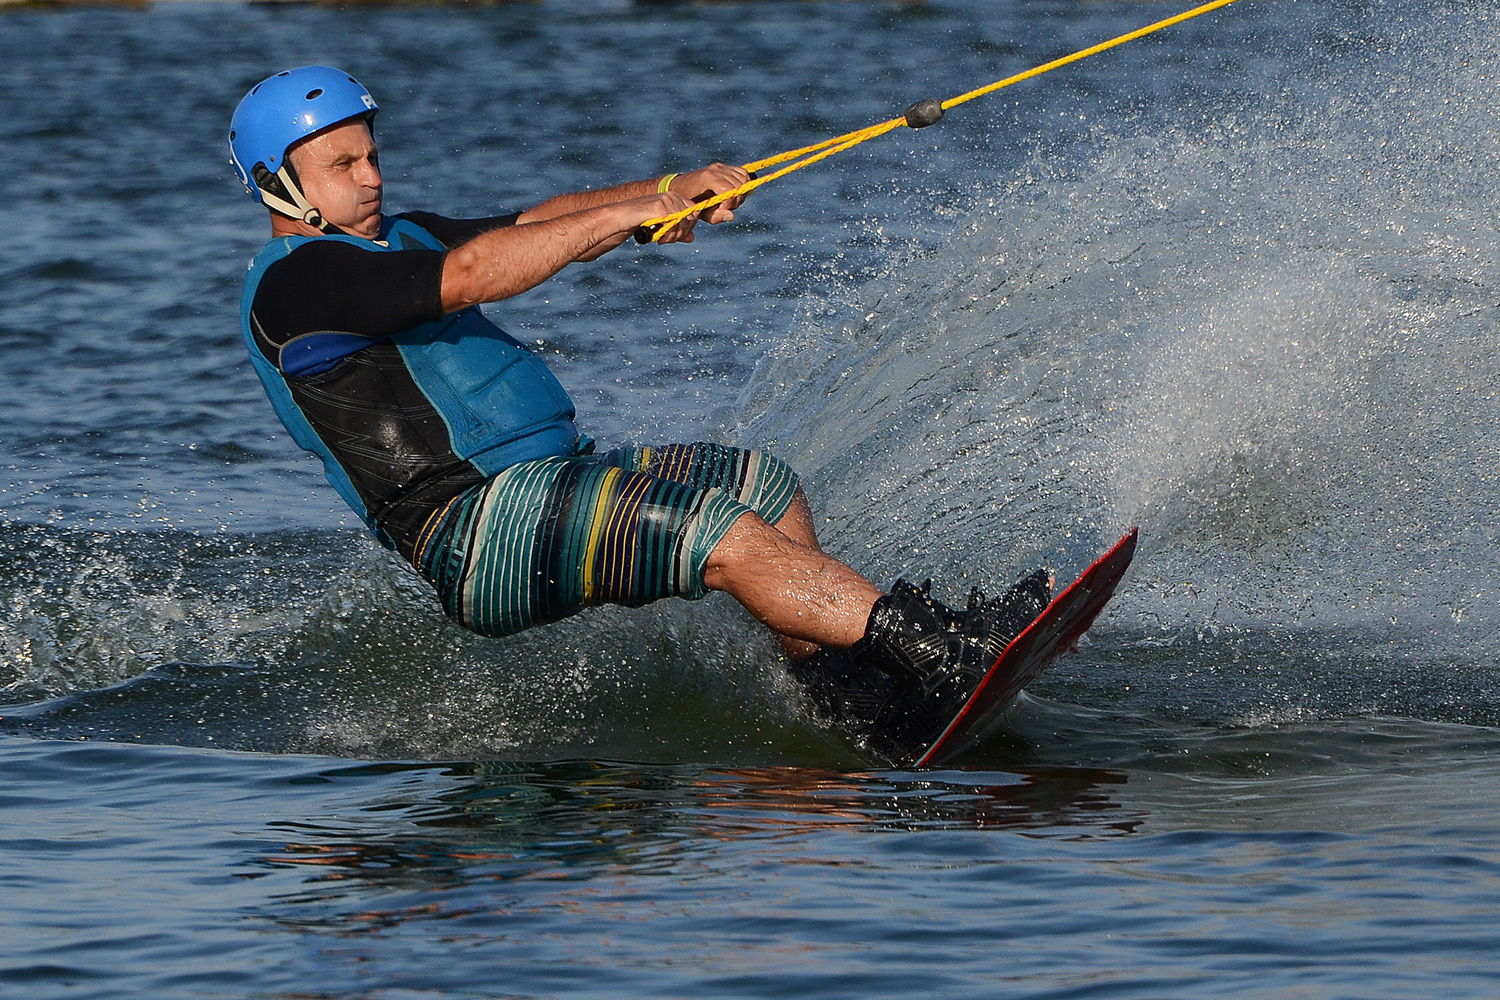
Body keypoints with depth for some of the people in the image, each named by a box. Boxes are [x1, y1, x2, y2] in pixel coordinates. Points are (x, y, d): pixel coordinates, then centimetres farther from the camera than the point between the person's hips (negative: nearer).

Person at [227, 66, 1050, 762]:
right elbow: (468, 278, -23)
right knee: (724, 534, -22)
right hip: (482, 535, -10)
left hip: (549, 476, 10)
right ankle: (943, 655, -25)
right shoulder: (295, 282, -10)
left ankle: (848, 699, -7)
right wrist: (629, 213, -20)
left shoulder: (397, 239, 22)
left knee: (766, 487, 2)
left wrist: (668, 192, -1)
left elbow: (540, 227, 15)